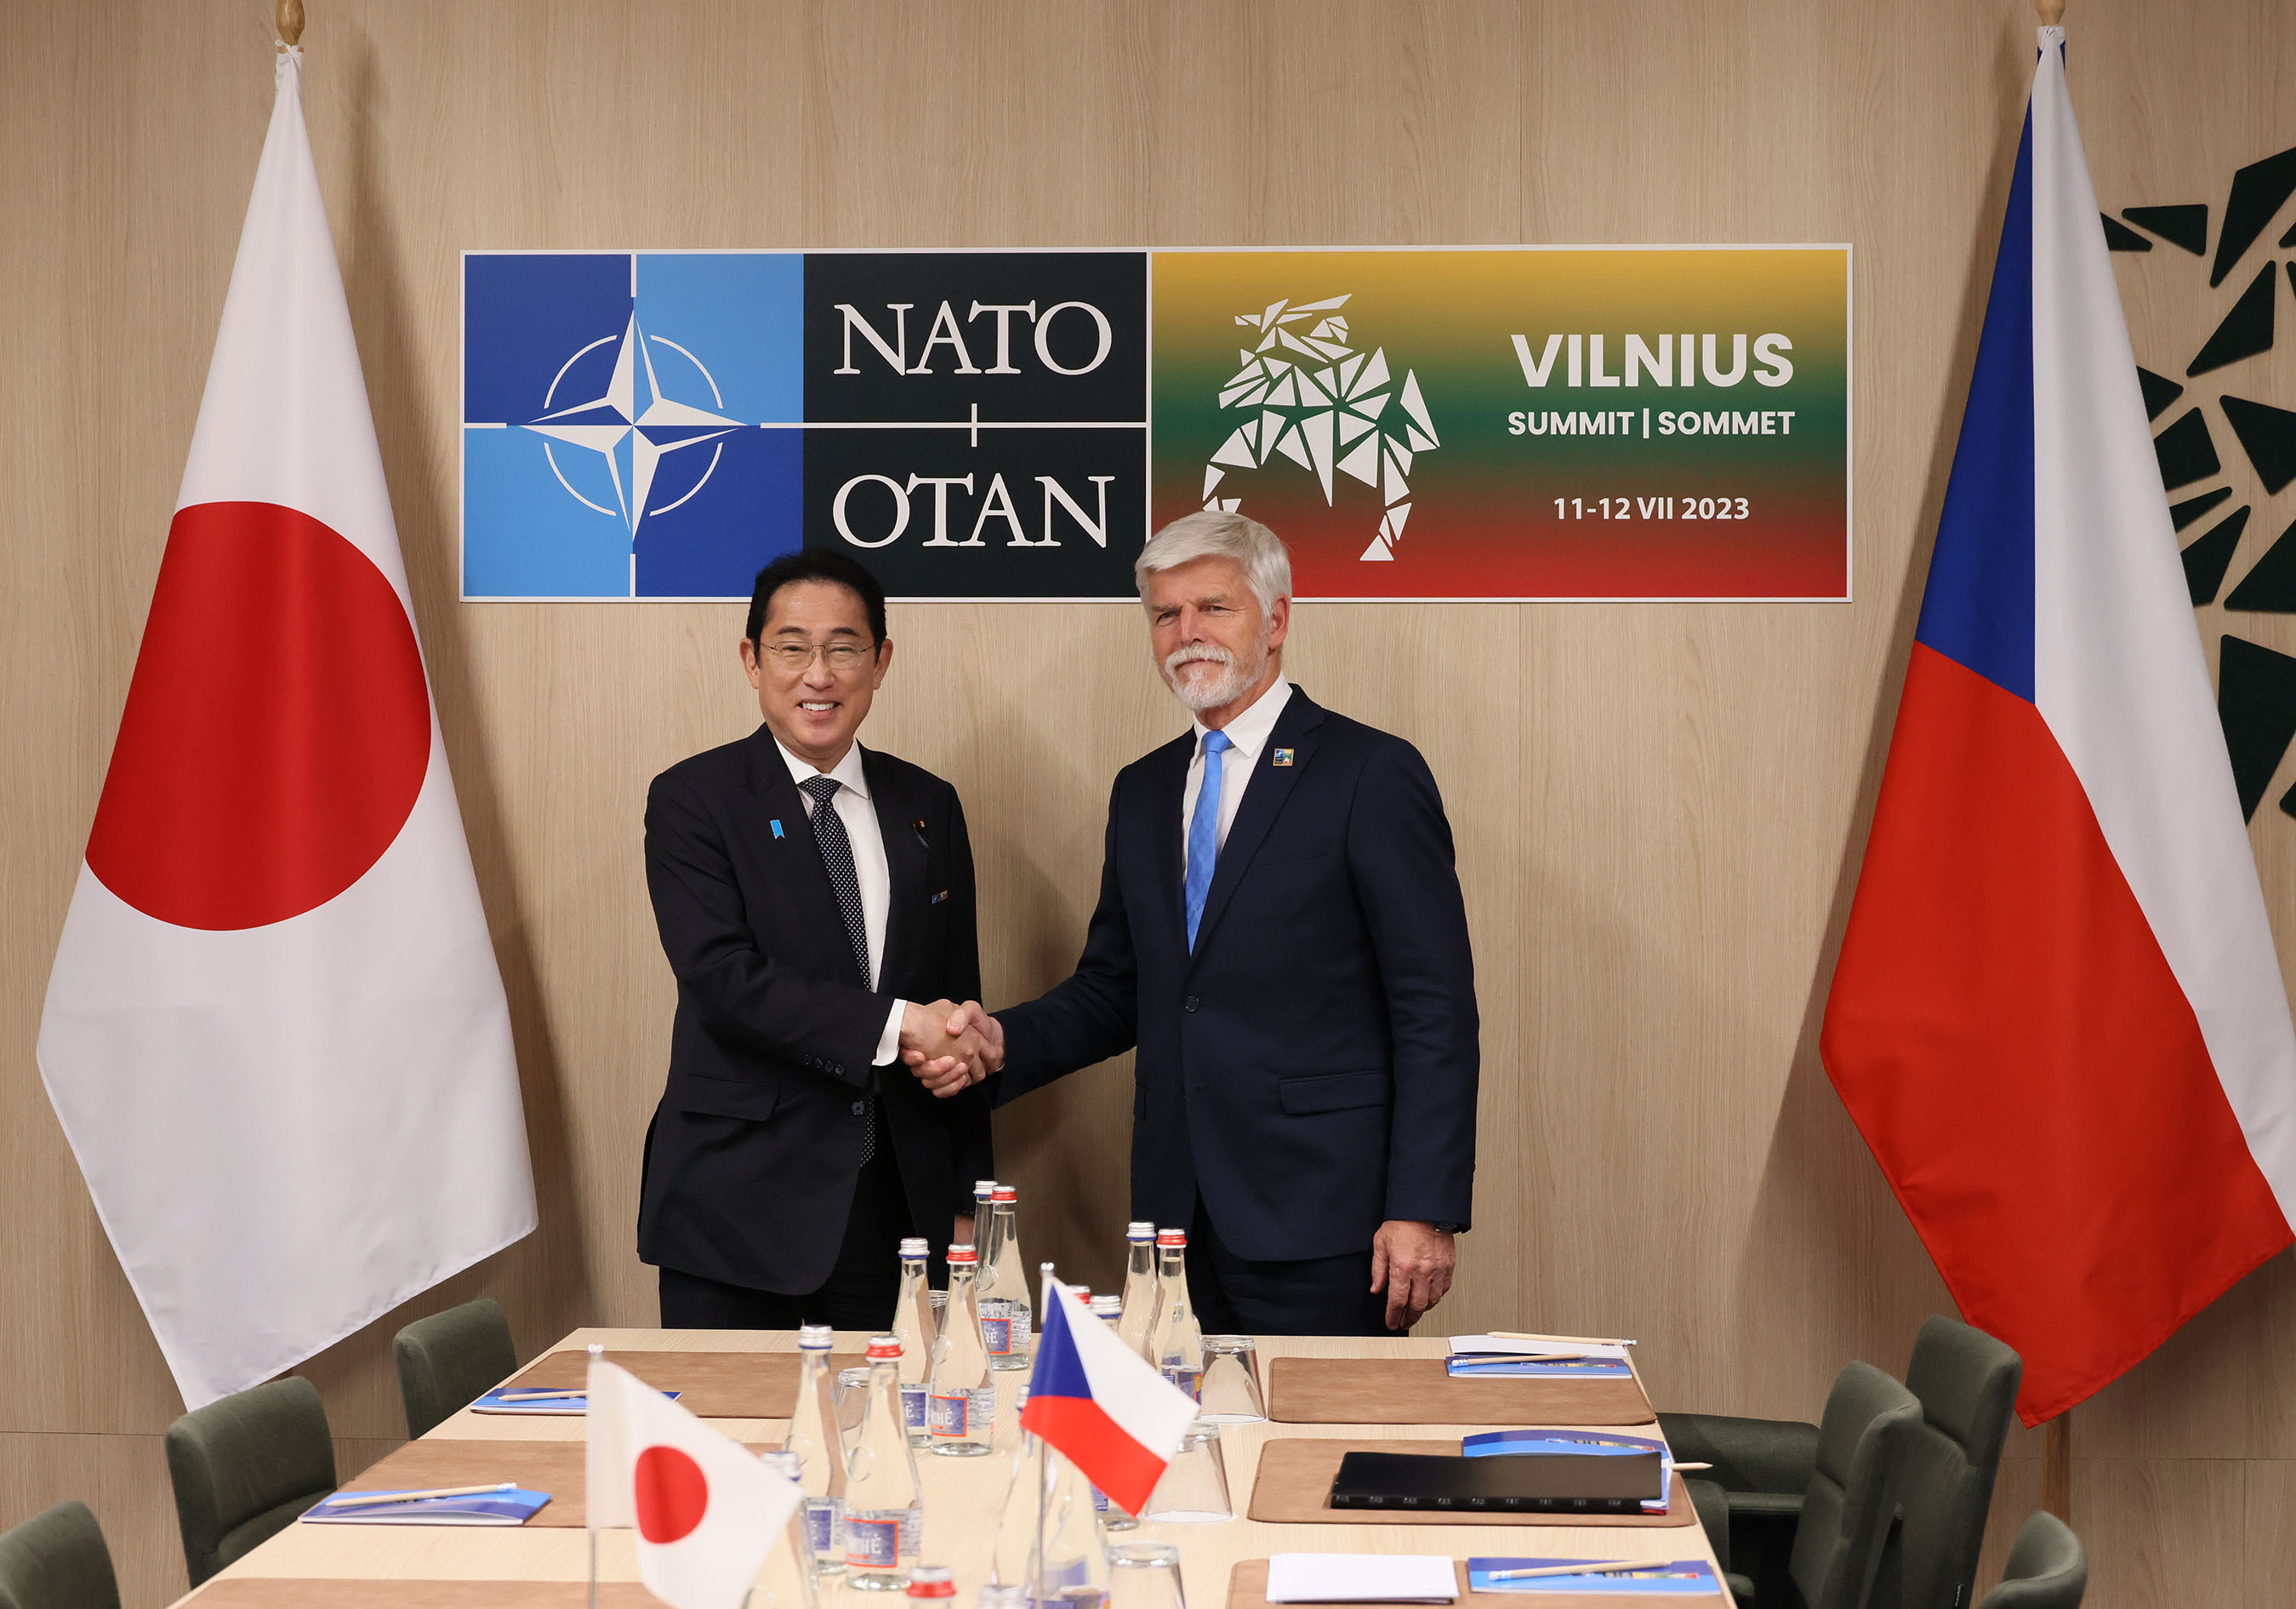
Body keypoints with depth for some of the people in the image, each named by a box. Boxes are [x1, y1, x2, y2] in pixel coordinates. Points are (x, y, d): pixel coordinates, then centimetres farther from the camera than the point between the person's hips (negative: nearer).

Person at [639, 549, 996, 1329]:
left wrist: (965, 1202, 10)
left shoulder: (929, 807, 11)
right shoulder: (692, 800, -2)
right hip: (740, 1206, -3)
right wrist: (893, 1025, -20)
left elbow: (957, 1007, 13)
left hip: (898, 1200, 4)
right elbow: (723, 978, -15)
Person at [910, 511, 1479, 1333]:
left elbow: (1437, 1012, -8)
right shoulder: (1143, 790, 15)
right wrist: (1002, 1042, -1)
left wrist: (1425, 1211, -14)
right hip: (1177, 1213, 6)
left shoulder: (1373, 773, -5)